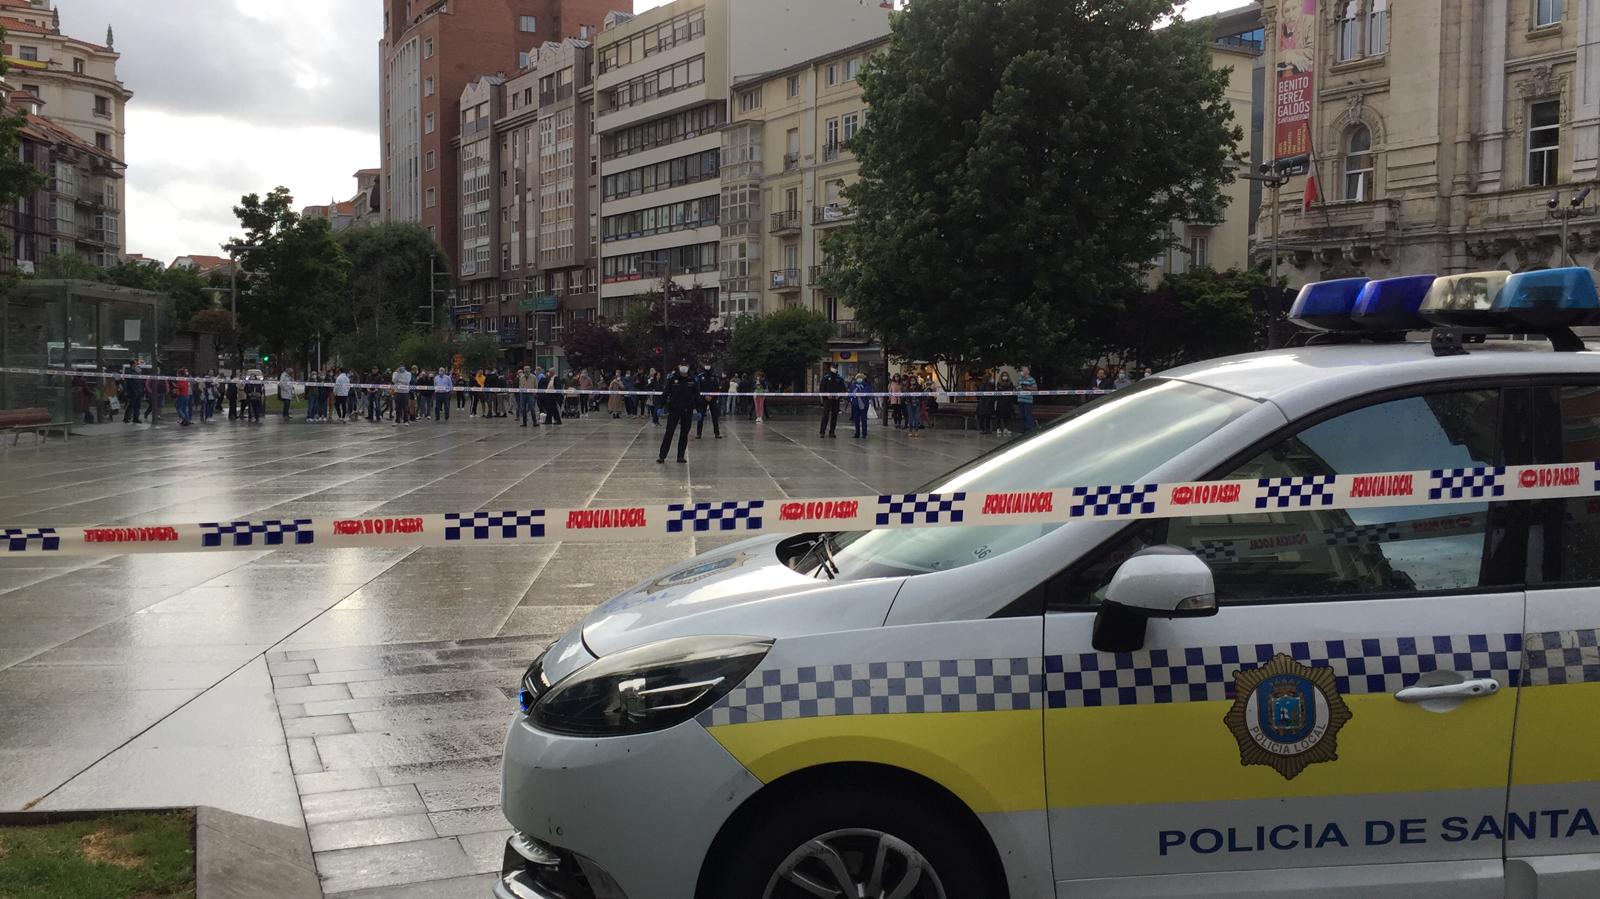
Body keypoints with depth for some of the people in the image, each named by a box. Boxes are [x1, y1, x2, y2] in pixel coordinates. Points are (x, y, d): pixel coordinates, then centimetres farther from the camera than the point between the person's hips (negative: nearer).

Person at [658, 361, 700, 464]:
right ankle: (662, 456, -2)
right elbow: (665, 393, 0)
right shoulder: (672, 379, -1)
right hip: (674, 410, -2)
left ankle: (680, 456, 14)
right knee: (669, 433, -4)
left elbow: (697, 396, 7)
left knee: (684, 434, 6)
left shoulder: (693, 380, 3)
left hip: (687, 411, 2)